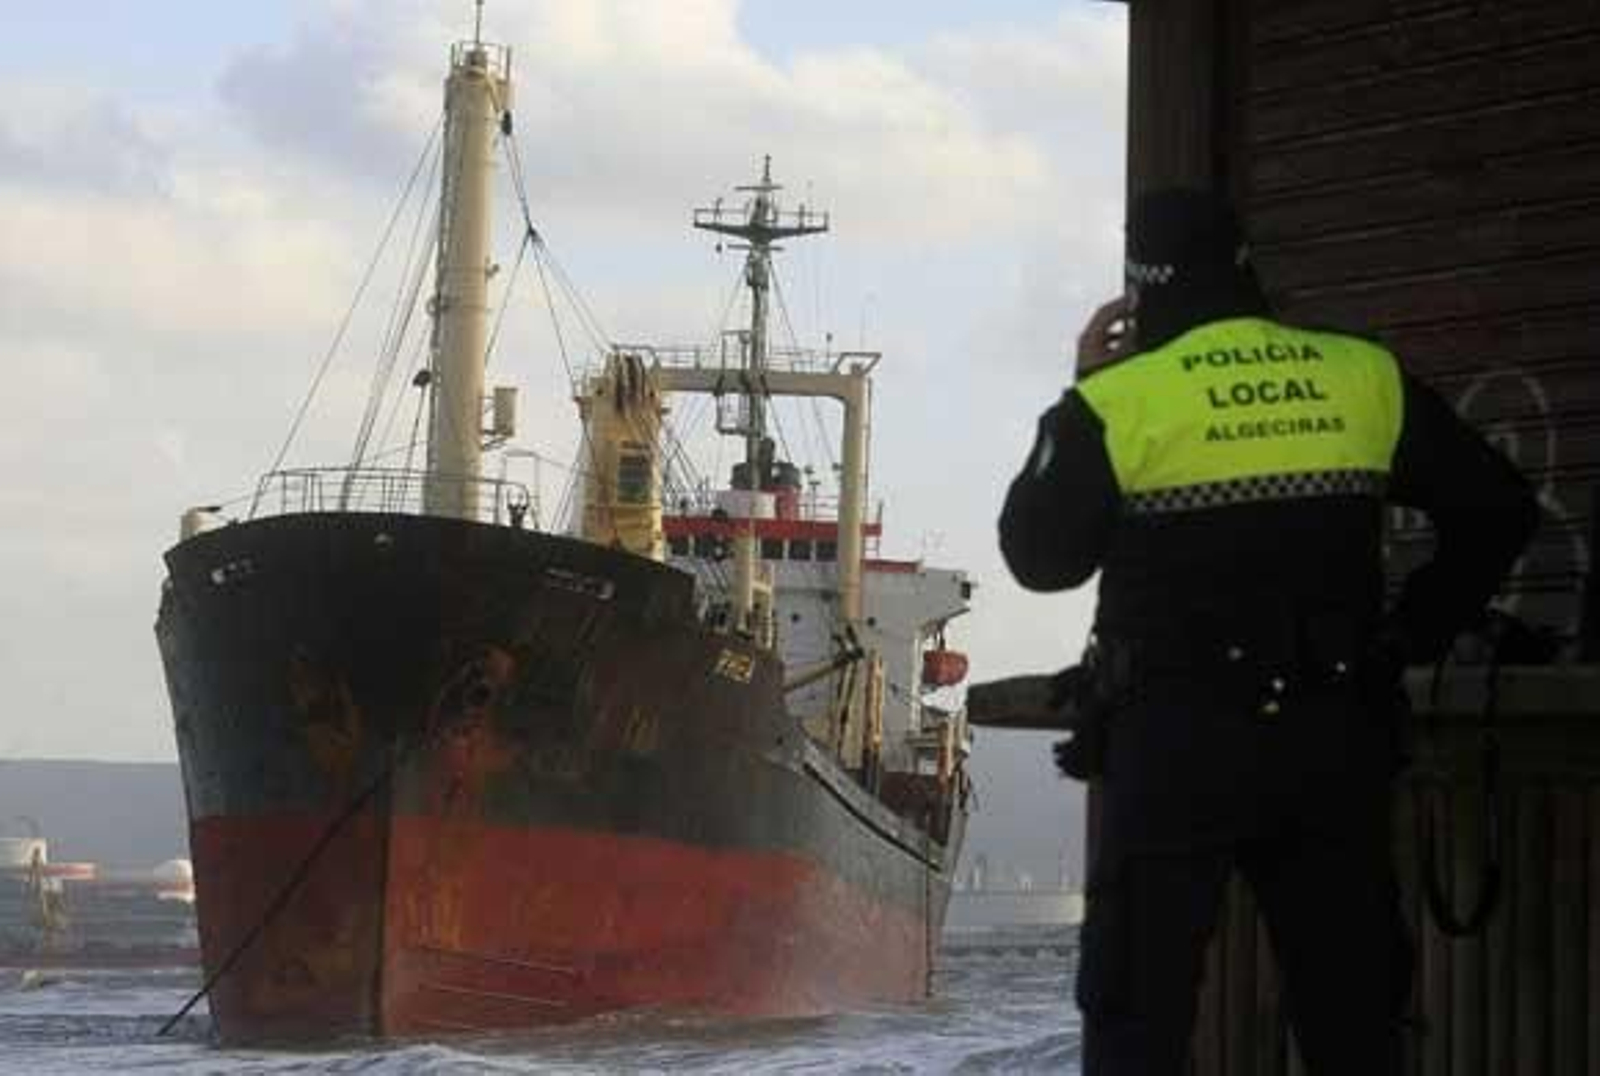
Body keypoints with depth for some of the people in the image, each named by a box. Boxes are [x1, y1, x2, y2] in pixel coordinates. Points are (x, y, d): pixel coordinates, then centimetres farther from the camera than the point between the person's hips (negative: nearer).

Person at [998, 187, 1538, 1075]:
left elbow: (1040, 557, 3)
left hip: (1179, 743, -3)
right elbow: (1498, 511, 8)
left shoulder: (1118, 402, -8)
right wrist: (1412, 634, 14)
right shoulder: (1366, 381, 3)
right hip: (1334, 737, 3)